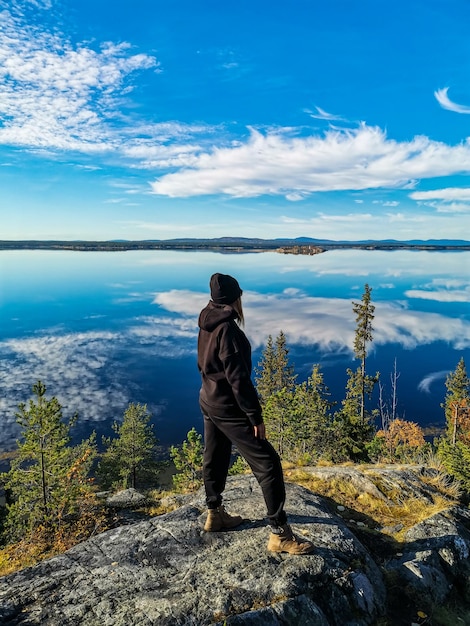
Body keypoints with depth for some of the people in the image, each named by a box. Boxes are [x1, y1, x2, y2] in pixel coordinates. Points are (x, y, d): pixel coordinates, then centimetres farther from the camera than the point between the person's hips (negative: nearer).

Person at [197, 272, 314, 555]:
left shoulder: (207, 326, 5)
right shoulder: (227, 329, -23)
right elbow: (238, 378, -24)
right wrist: (256, 417, -18)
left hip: (209, 402, 10)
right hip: (229, 408, -10)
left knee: (215, 458, 22)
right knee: (268, 463, -4)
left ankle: (215, 514, 38)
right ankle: (280, 534, 2)